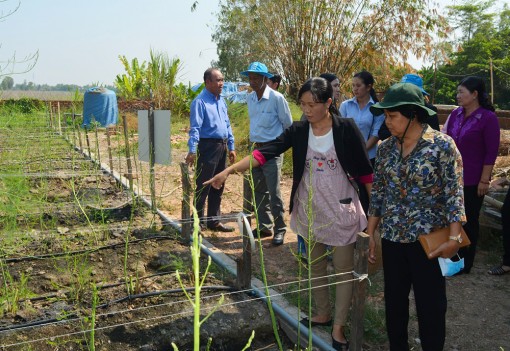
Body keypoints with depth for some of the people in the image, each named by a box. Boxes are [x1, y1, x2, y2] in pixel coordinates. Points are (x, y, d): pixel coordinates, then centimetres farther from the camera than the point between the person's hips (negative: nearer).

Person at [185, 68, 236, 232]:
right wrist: (192, 151, -25)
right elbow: (195, 128, -18)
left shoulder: (221, 101, 14)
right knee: (203, 187, -2)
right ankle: (198, 221, 8)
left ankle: (214, 220, 25)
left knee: (218, 187, 14)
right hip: (208, 146, -8)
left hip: (221, 147, 8)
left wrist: (231, 147, 15)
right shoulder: (200, 101, -11)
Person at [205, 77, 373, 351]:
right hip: (309, 209, 4)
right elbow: (265, 152, -14)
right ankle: (323, 314, 38)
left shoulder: (346, 129, -12)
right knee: (315, 266, 18)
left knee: (344, 269, 6)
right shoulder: (298, 131, -5)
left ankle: (338, 326, 22)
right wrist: (229, 171, -24)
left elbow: (364, 170, -7)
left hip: (340, 209, -3)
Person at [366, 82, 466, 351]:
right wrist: (370, 234, 6)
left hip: (430, 239, -4)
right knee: (394, 301, 15)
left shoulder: (442, 145, -9)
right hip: (392, 238, 4)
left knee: (431, 305, 7)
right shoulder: (386, 148, 3)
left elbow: (454, 194, -11)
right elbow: (377, 194, 8)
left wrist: (454, 238, -17)